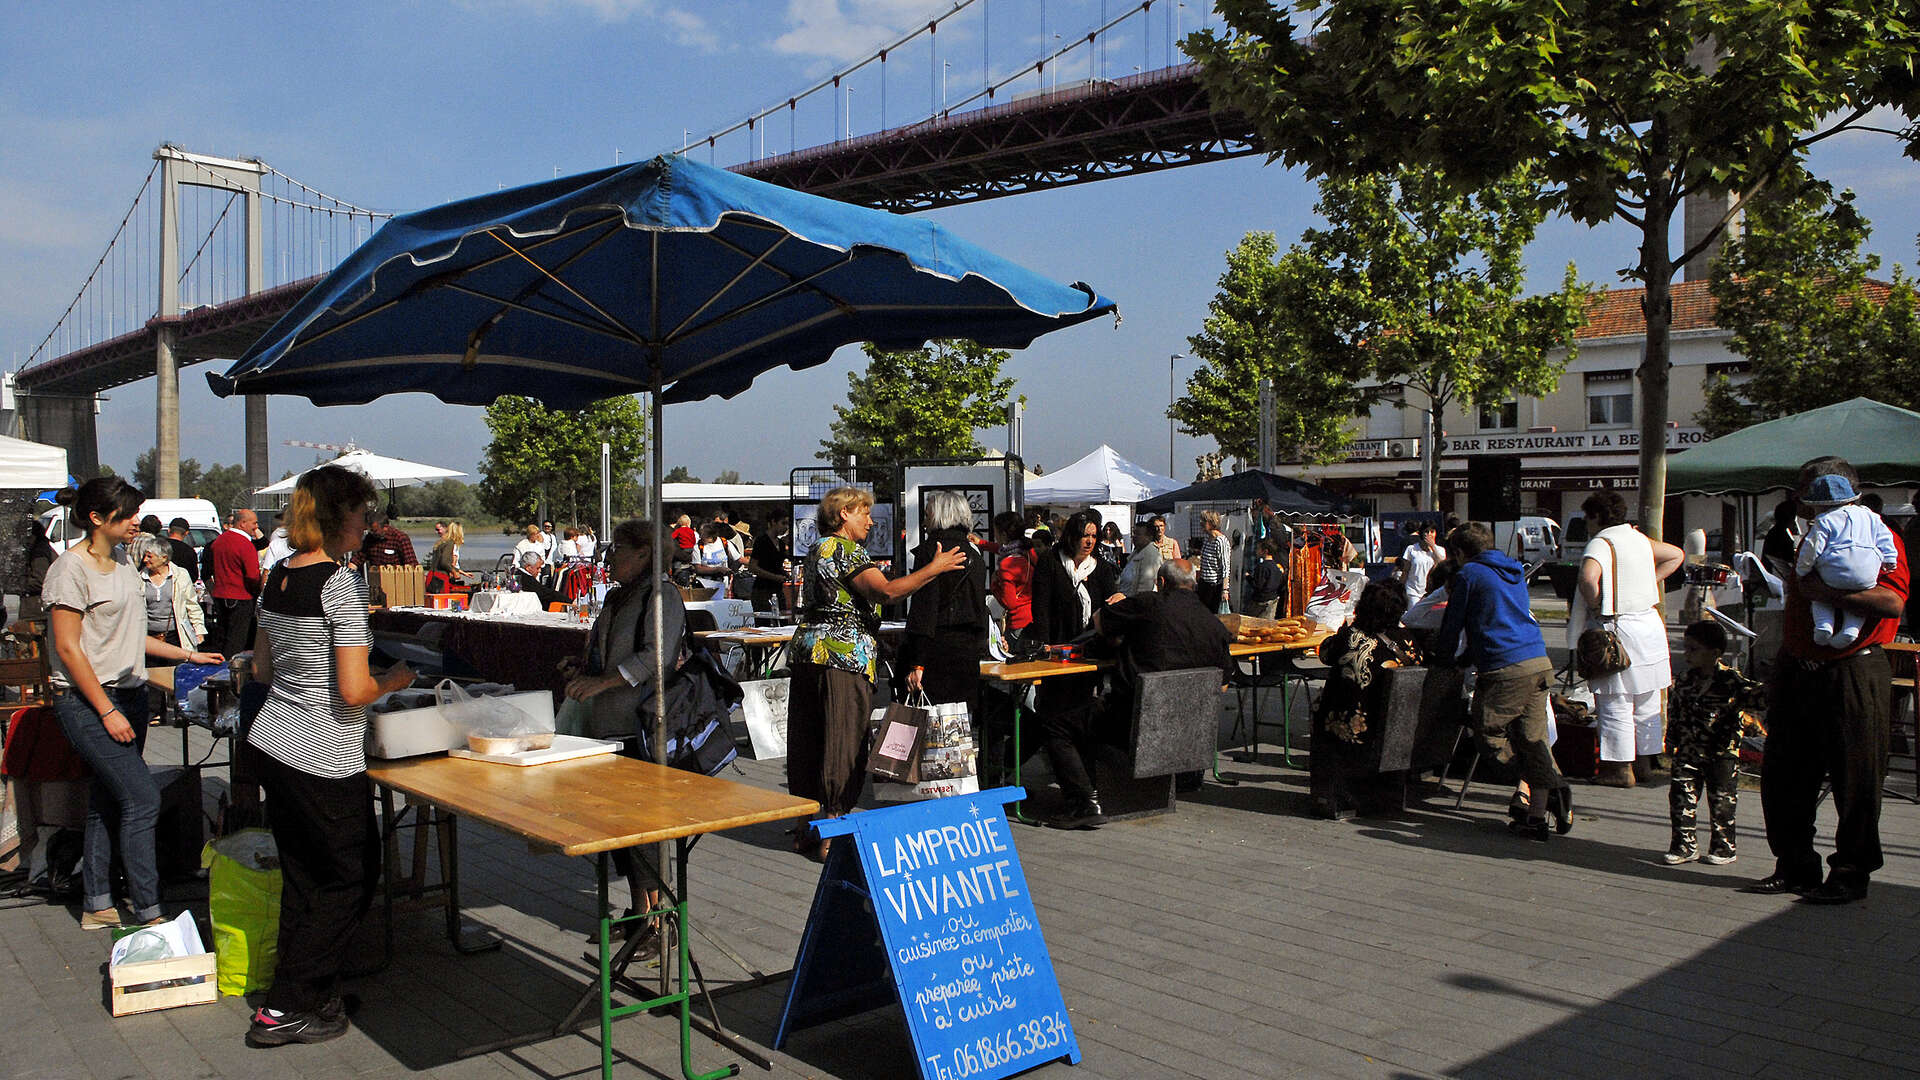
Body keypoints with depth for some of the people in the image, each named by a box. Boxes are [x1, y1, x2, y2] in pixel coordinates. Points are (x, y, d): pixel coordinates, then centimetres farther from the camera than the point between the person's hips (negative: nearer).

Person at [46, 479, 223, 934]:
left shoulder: (122, 563, 13)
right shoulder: (71, 568, -13)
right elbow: (68, 647, -15)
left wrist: (188, 655, 20)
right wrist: (106, 711, -17)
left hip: (128, 694, 8)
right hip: (86, 701, -8)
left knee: (108, 801, 13)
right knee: (142, 798, -11)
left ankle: (97, 905, 23)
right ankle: (148, 913, -4)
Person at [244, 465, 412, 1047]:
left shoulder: (277, 577, 6)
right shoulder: (343, 583, -18)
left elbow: (262, 668, 17)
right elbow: (354, 691, -20)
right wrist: (395, 679, -2)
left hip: (269, 741, 8)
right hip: (323, 759, -8)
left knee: (301, 876, 18)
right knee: (353, 874, 7)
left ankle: (299, 996, 28)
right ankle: (287, 1009, 11)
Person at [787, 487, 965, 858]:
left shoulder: (817, 549, 18)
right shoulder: (847, 551, -11)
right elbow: (887, 591, -24)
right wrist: (935, 567, -18)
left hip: (808, 652, 9)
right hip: (844, 659, -9)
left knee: (807, 743, 11)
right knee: (842, 744, -4)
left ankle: (807, 828, 19)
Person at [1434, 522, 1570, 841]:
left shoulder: (1469, 574, 1)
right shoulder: (1514, 572, 23)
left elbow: (1452, 626, 5)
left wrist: (1441, 659, 23)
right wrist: (1469, 656, 41)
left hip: (1505, 669, -7)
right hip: (1539, 663, 7)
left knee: (1490, 736, 2)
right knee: (1533, 739, 8)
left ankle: (1554, 788, -12)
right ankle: (1536, 816, 5)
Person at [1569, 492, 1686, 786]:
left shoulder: (1600, 543, -14)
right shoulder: (1640, 538, 12)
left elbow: (1589, 576, -33)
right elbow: (1676, 555, 27)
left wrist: (1595, 606, -17)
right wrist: (1648, 582, 18)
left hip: (1618, 629, -8)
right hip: (1650, 624, 8)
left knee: (1615, 706, -1)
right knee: (1646, 705, 15)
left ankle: (1620, 769, 2)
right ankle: (1644, 763, 24)